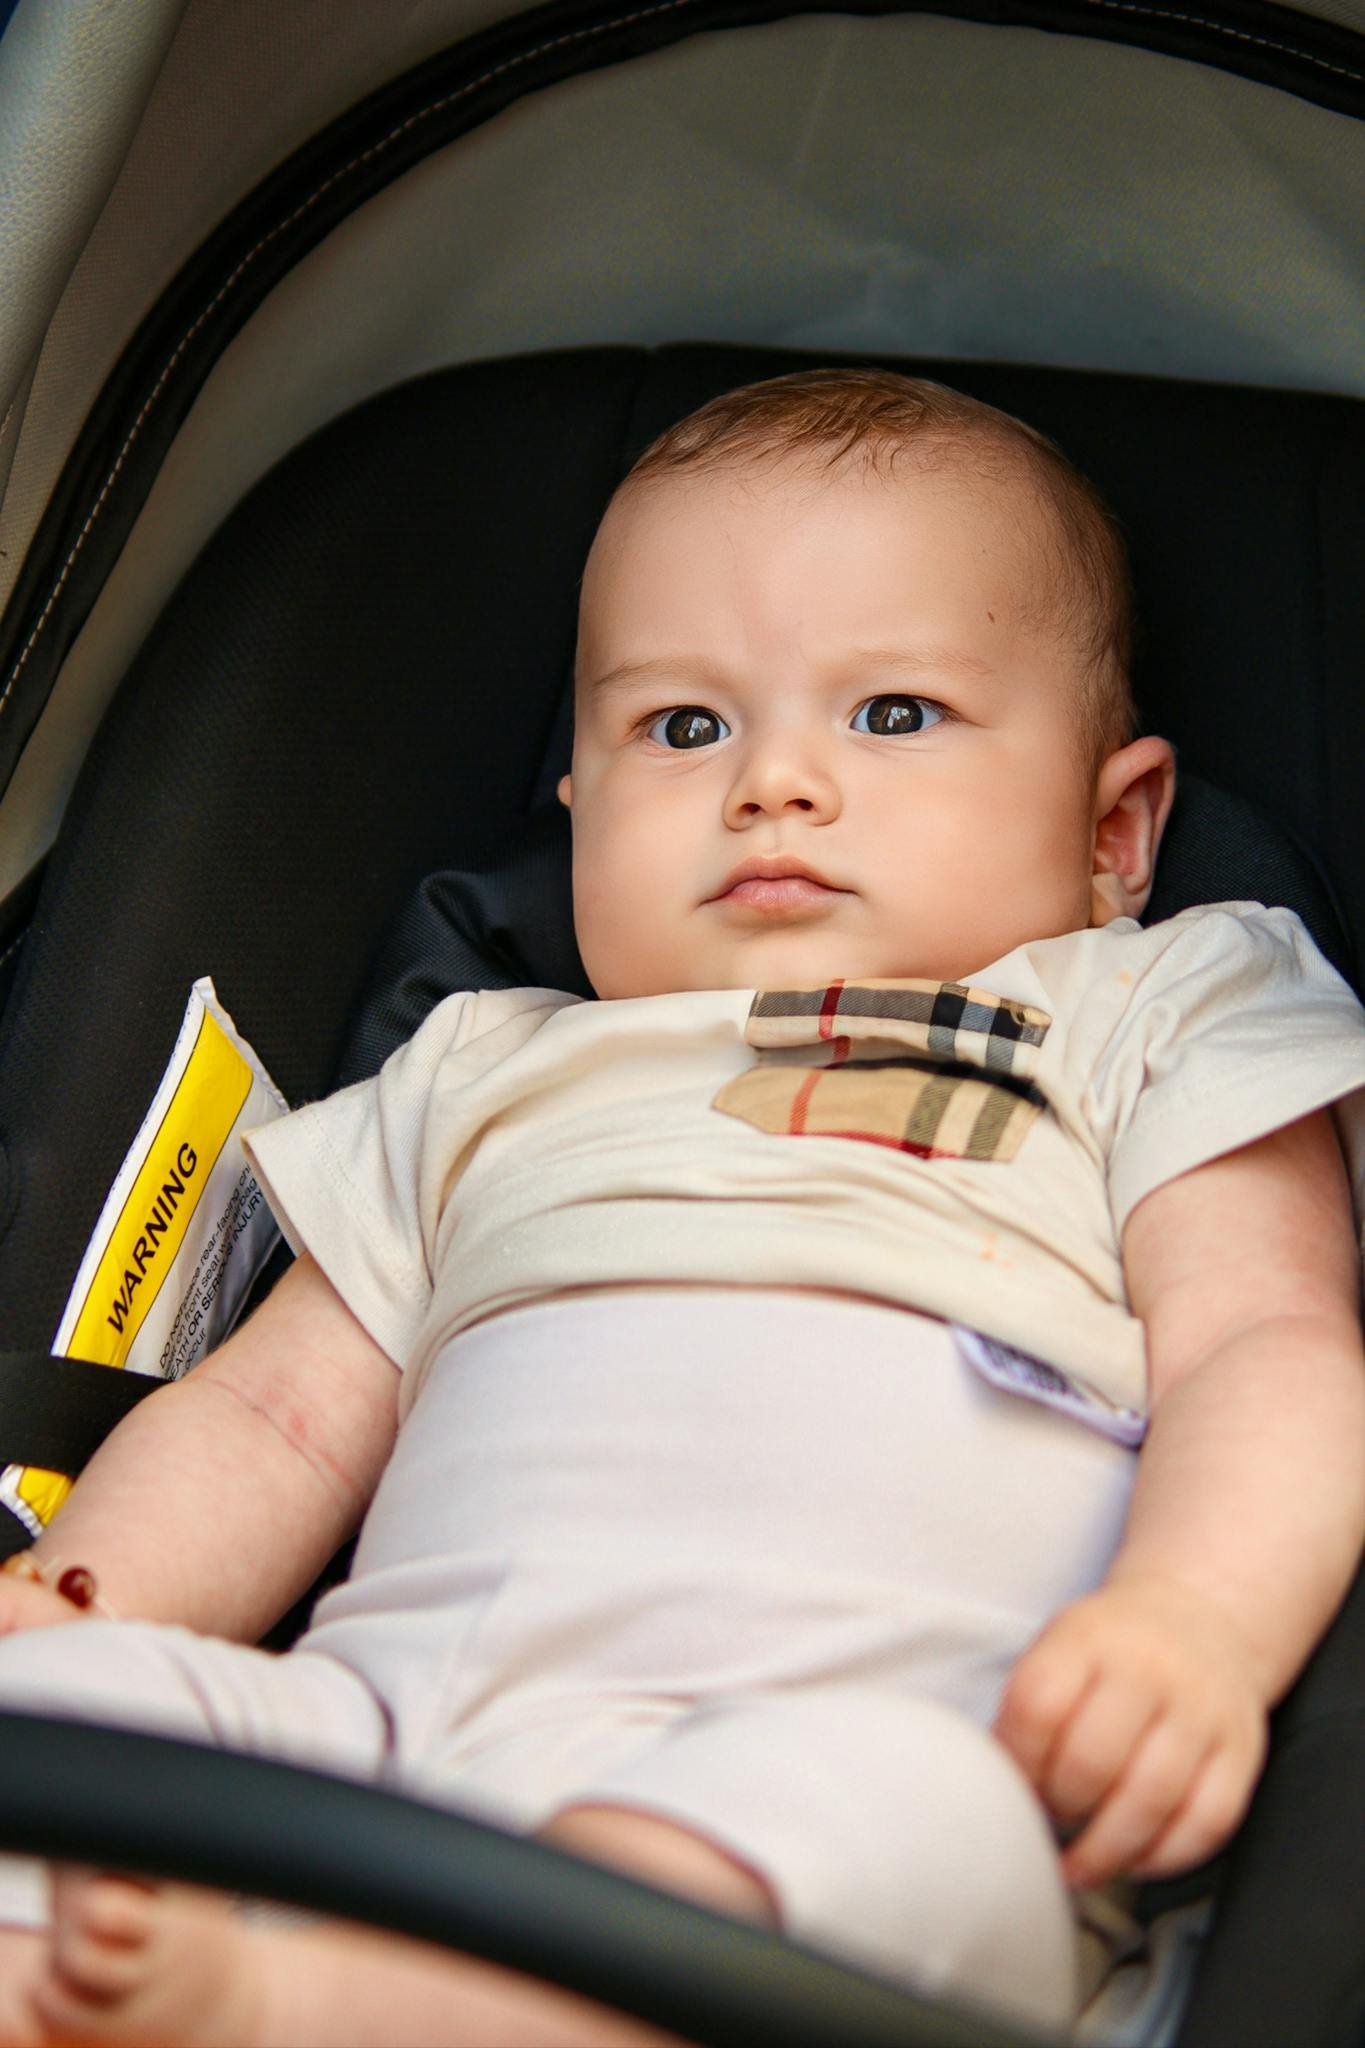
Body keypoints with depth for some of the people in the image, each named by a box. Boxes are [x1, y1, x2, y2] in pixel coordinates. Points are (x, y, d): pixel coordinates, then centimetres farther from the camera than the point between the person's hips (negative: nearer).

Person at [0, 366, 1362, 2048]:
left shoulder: (1157, 1016, 20)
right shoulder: (490, 1072, 31)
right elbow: (278, 1415, 27)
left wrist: (1191, 1623, -18)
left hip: (832, 1754, -4)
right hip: (387, 1713, 5)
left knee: (904, 1819, -38)